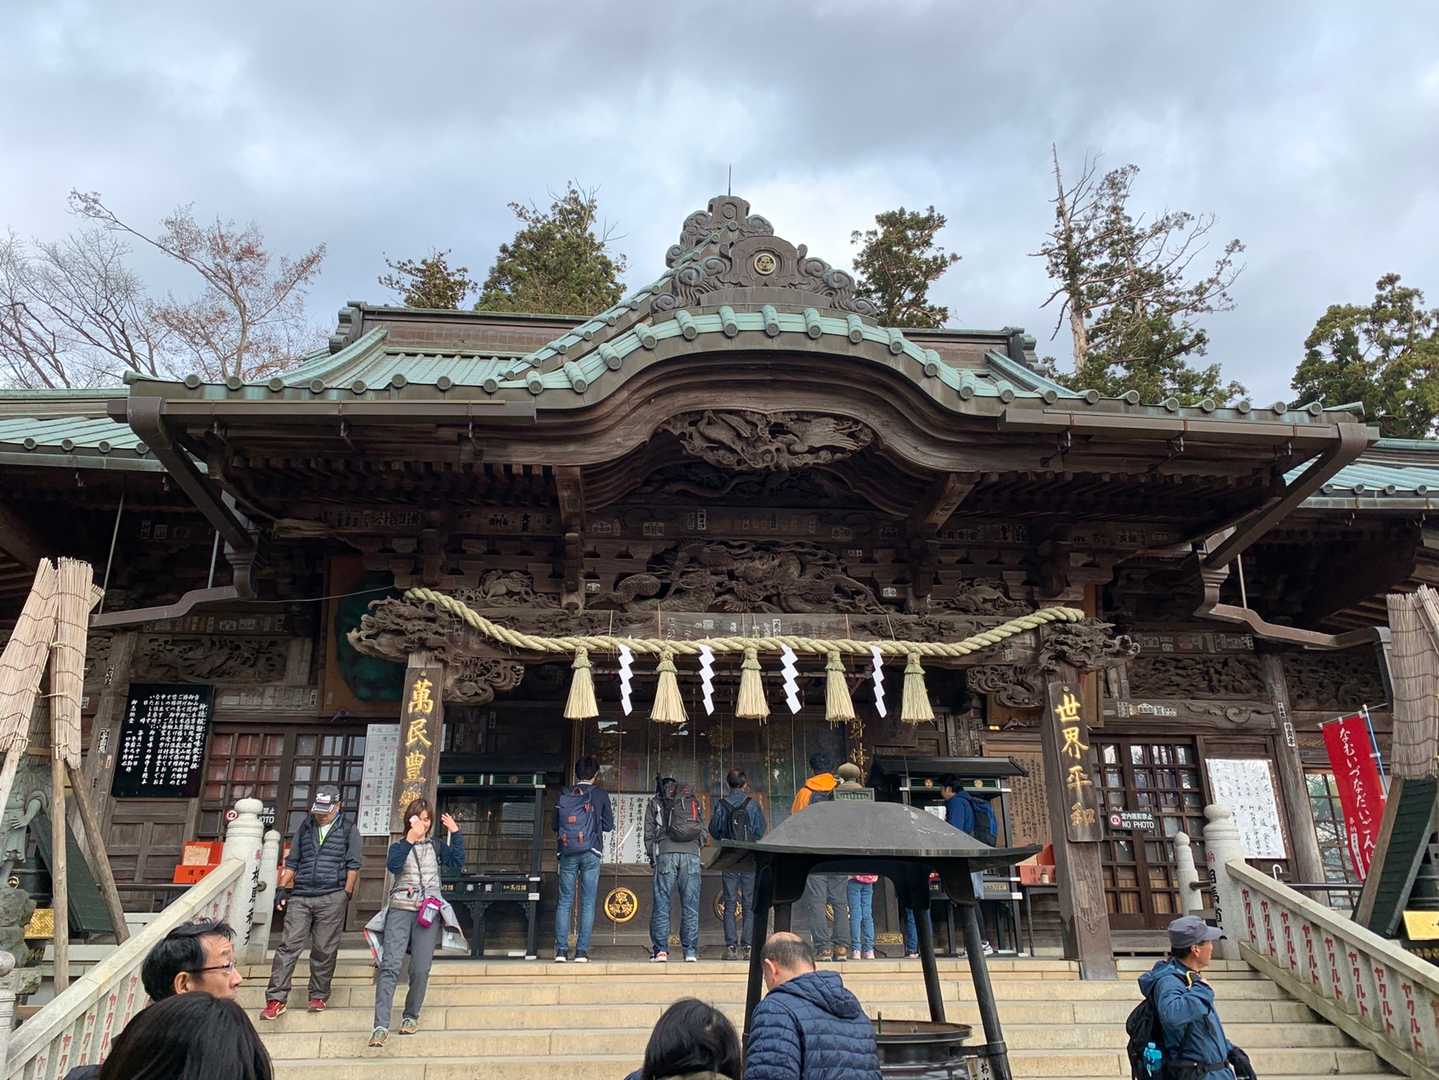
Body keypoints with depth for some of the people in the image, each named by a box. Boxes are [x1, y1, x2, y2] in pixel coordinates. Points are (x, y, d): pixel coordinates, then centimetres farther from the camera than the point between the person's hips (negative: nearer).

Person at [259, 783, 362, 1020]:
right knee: (289, 945, -5)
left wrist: (347, 894, -4)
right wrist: (282, 888, 10)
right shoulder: (304, 828, 15)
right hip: (300, 896, 3)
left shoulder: (348, 830, 5)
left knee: (324, 950, 1)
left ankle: (318, 996, 14)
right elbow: (292, 862, 18)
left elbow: (353, 865, 2)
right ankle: (276, 999, -2)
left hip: (331, 898, -3)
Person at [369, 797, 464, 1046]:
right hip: (400, 911, -1)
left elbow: (457, 862, 1)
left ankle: (411, 1016, 16)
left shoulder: (436, 846, 15)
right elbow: (392, 865, -14)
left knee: (421, 970, -4)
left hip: (428, 913, 1)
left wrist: (455, 833, -5)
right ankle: (381, 1026, -13)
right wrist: (410, 839, -26)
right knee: (390, 966, -12)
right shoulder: (399, 846, 8)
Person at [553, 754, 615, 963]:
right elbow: (609, 825, 5)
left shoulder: (563, 796, 5)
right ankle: (582, 951, -1)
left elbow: (555, 825, 10)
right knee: (587, 903, 2)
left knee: (564, 902, 7)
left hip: (567, 854, 2)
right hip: (591, 853, -2)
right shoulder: (600, 795, -1)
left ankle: (561, 950, 2)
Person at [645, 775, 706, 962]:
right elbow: (703, 831, 17)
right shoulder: (693, 801, 22)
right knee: (690, 905, 4)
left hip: (666, 853, -2)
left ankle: (660, 949, -2)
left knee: (661, 904, 2)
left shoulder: (655, 803, 16)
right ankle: (690, 951, 2)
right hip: (691, 854, 2)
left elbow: (649, 833, 10)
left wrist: (652, 857, 18)